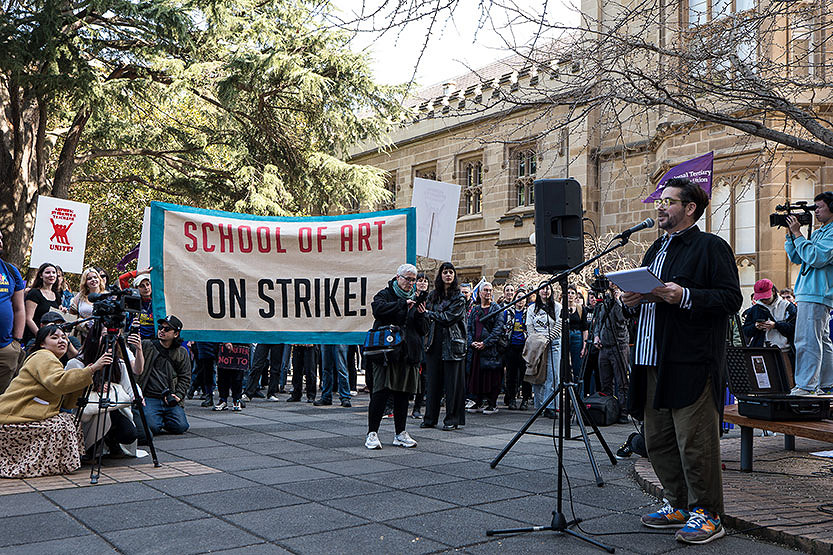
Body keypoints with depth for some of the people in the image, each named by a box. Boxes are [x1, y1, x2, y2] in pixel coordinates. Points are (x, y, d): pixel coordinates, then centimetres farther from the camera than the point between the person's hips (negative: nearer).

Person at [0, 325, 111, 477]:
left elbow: (66, 404, 12)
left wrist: (84, 378, 0)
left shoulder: (51, 360, 22)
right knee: (63, 425, -19)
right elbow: (58, 382, -31)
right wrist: (91, 370, -30)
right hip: (13, 420, -10)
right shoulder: (43, 357, -8)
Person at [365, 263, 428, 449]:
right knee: (380, 392, -8)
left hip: (408, 354, 5)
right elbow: (378, 308, -20)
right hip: (386, 351, -5)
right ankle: (372, 433, -2)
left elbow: (424, 330, 15)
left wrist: (420, 315, -4)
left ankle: (400, 434, 15)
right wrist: (403, 304, -23)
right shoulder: (385, 294, 5)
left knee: (403, 395, 8)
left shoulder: (416, 299, 18)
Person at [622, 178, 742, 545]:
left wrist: (685, 296, -23)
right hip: (654, 362, 9)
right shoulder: (656, 249, 21)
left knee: (694, 443, -4)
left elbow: (731, 298, -13)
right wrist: (634, 298, 6)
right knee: (658, 442, 13)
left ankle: (707, 515, 9)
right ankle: (679, 506, 27)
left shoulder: (711, 247, -4)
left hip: (692, 363, -8)